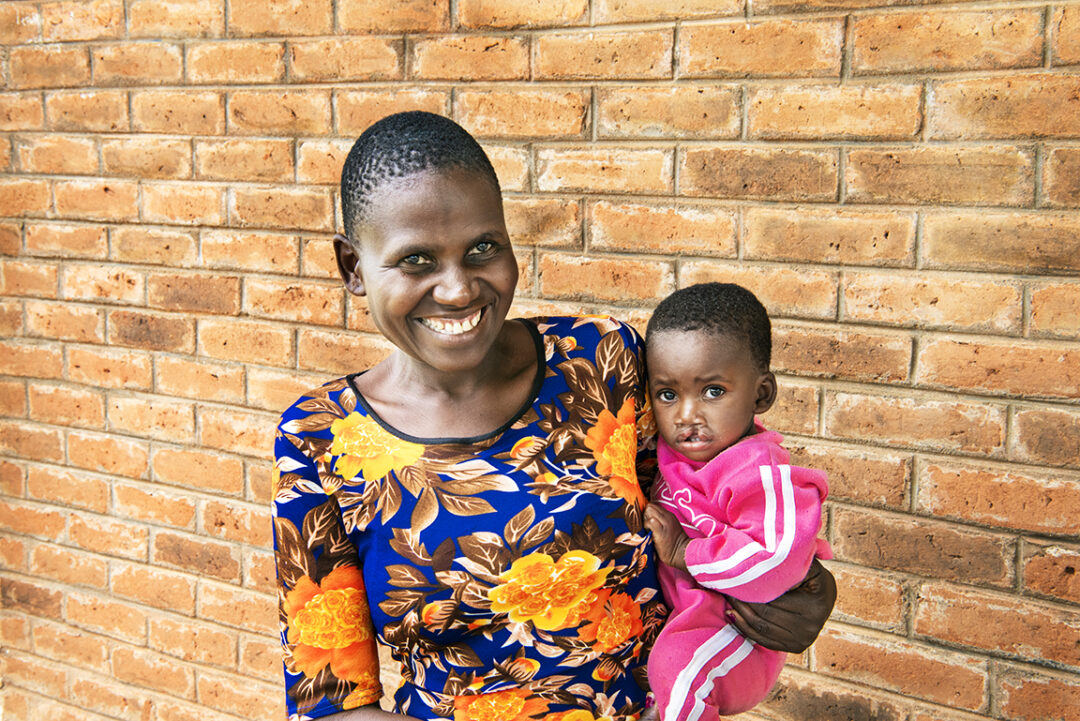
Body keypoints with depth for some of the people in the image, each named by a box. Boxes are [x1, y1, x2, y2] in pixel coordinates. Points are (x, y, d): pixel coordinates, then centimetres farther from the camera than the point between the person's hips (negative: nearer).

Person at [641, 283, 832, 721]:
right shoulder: (677, 452, 1)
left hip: (733, 626, -9)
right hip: (680, 616, 9)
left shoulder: (760, 472, -26)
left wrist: (685, 552, -27)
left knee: (677, 662, -31)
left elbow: (776, 560, -37)